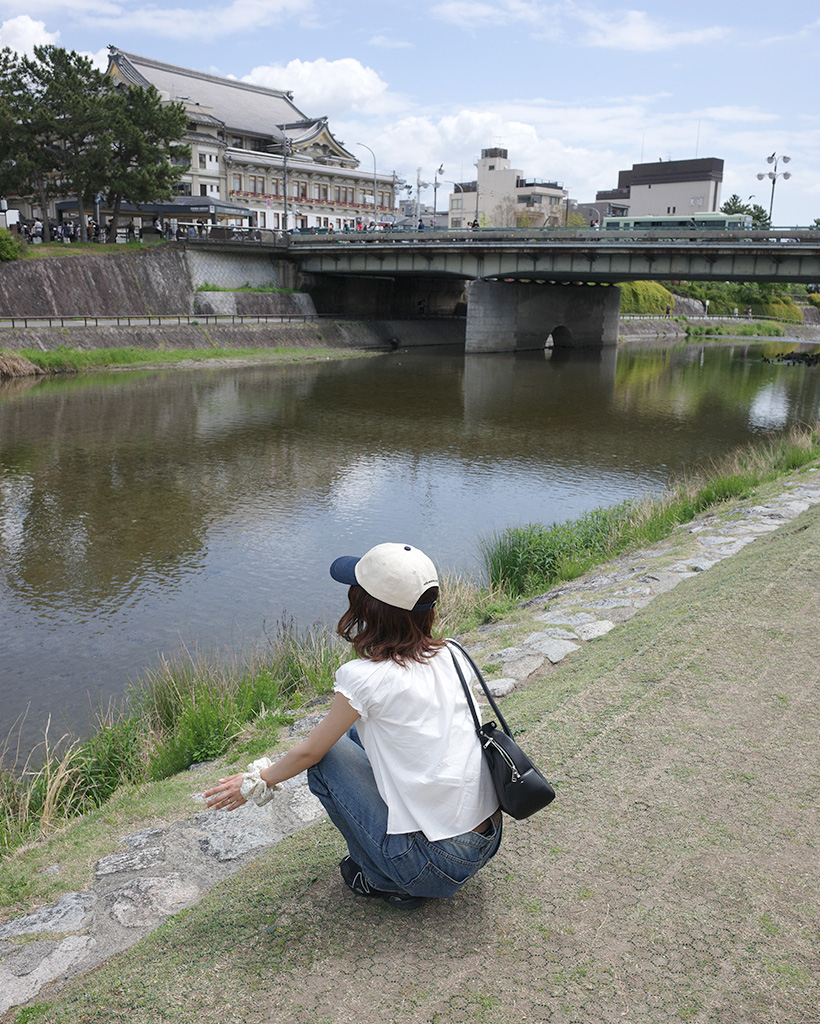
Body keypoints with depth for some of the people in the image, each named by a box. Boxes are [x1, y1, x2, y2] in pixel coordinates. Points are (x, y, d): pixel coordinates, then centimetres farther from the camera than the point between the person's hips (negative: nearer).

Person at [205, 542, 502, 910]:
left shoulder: (365, 677, -17)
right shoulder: (451, 654, 1)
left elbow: (308, 751, -1)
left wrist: (255, 782, 19)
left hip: (436, 869, -7)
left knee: (327, 756, 4)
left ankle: (382, 878, 13)